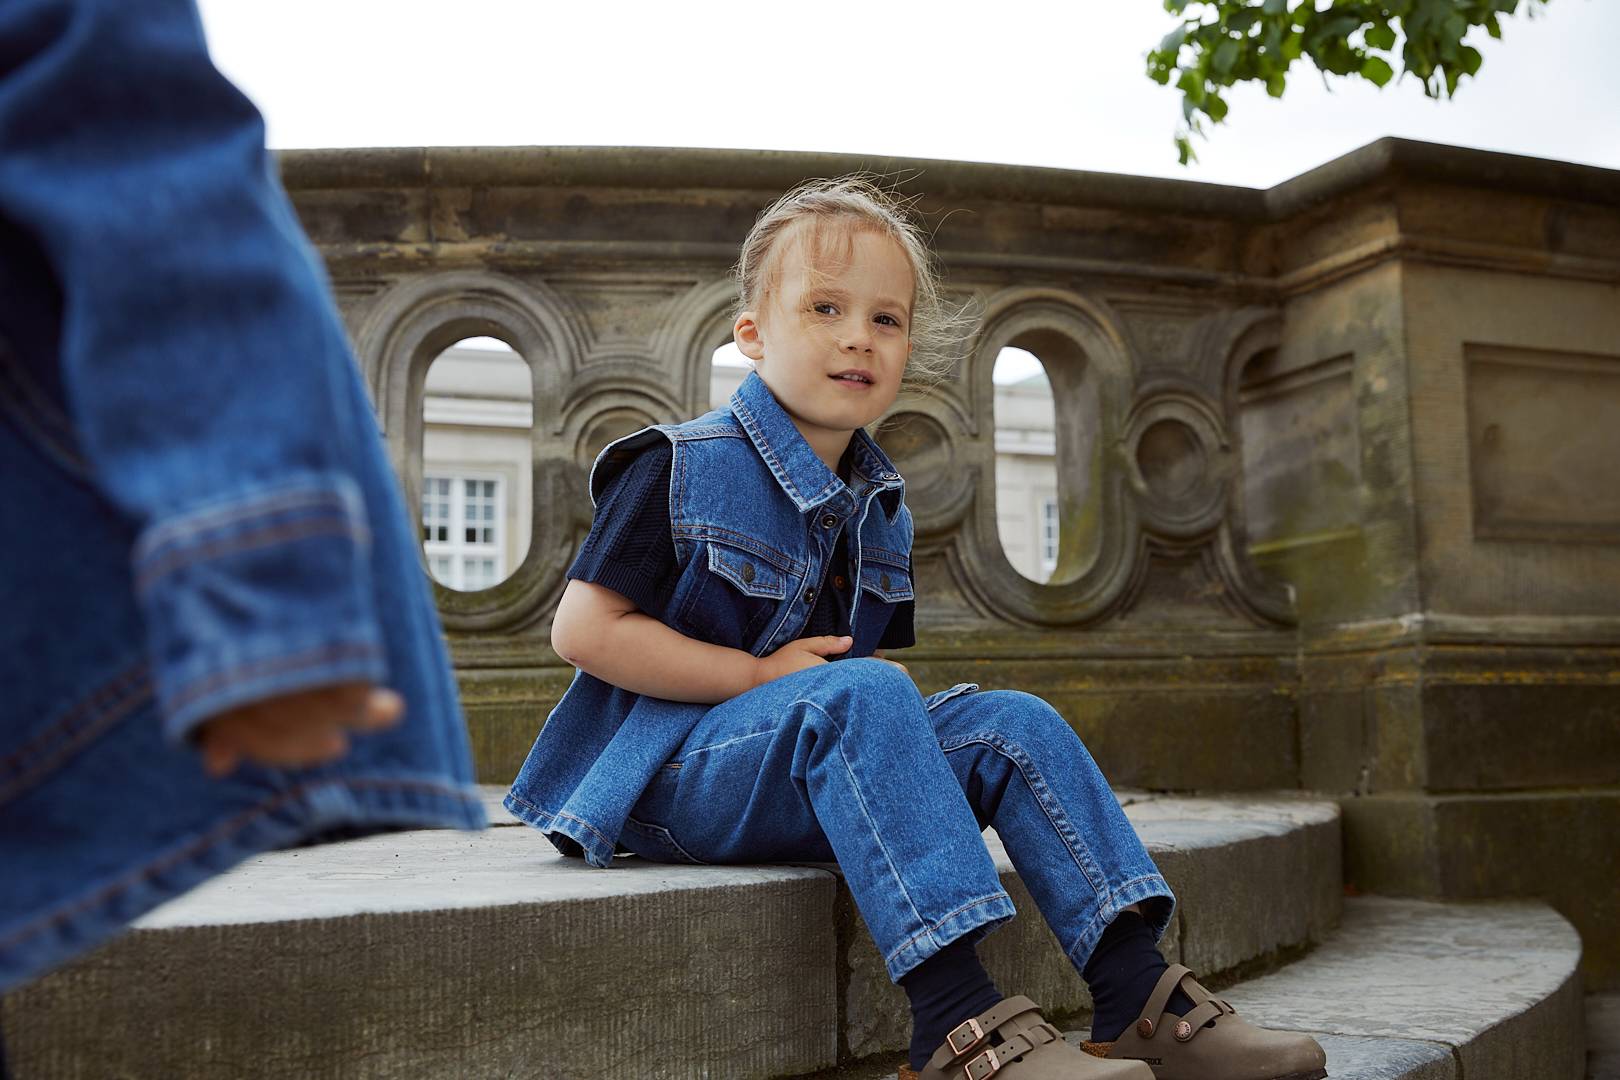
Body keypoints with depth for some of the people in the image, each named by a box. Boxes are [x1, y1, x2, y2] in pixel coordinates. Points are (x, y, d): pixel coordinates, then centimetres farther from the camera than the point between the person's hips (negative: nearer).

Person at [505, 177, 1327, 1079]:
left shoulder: (880, 506, 12)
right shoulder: (680, 468, -8)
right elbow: (584, 631, -13)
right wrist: (762, 675, -18)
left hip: (824, 782, 7)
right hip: (675, 772, -6)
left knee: (1010, 721, -12)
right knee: (857, 692, -34)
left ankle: (1139, 997, -16)